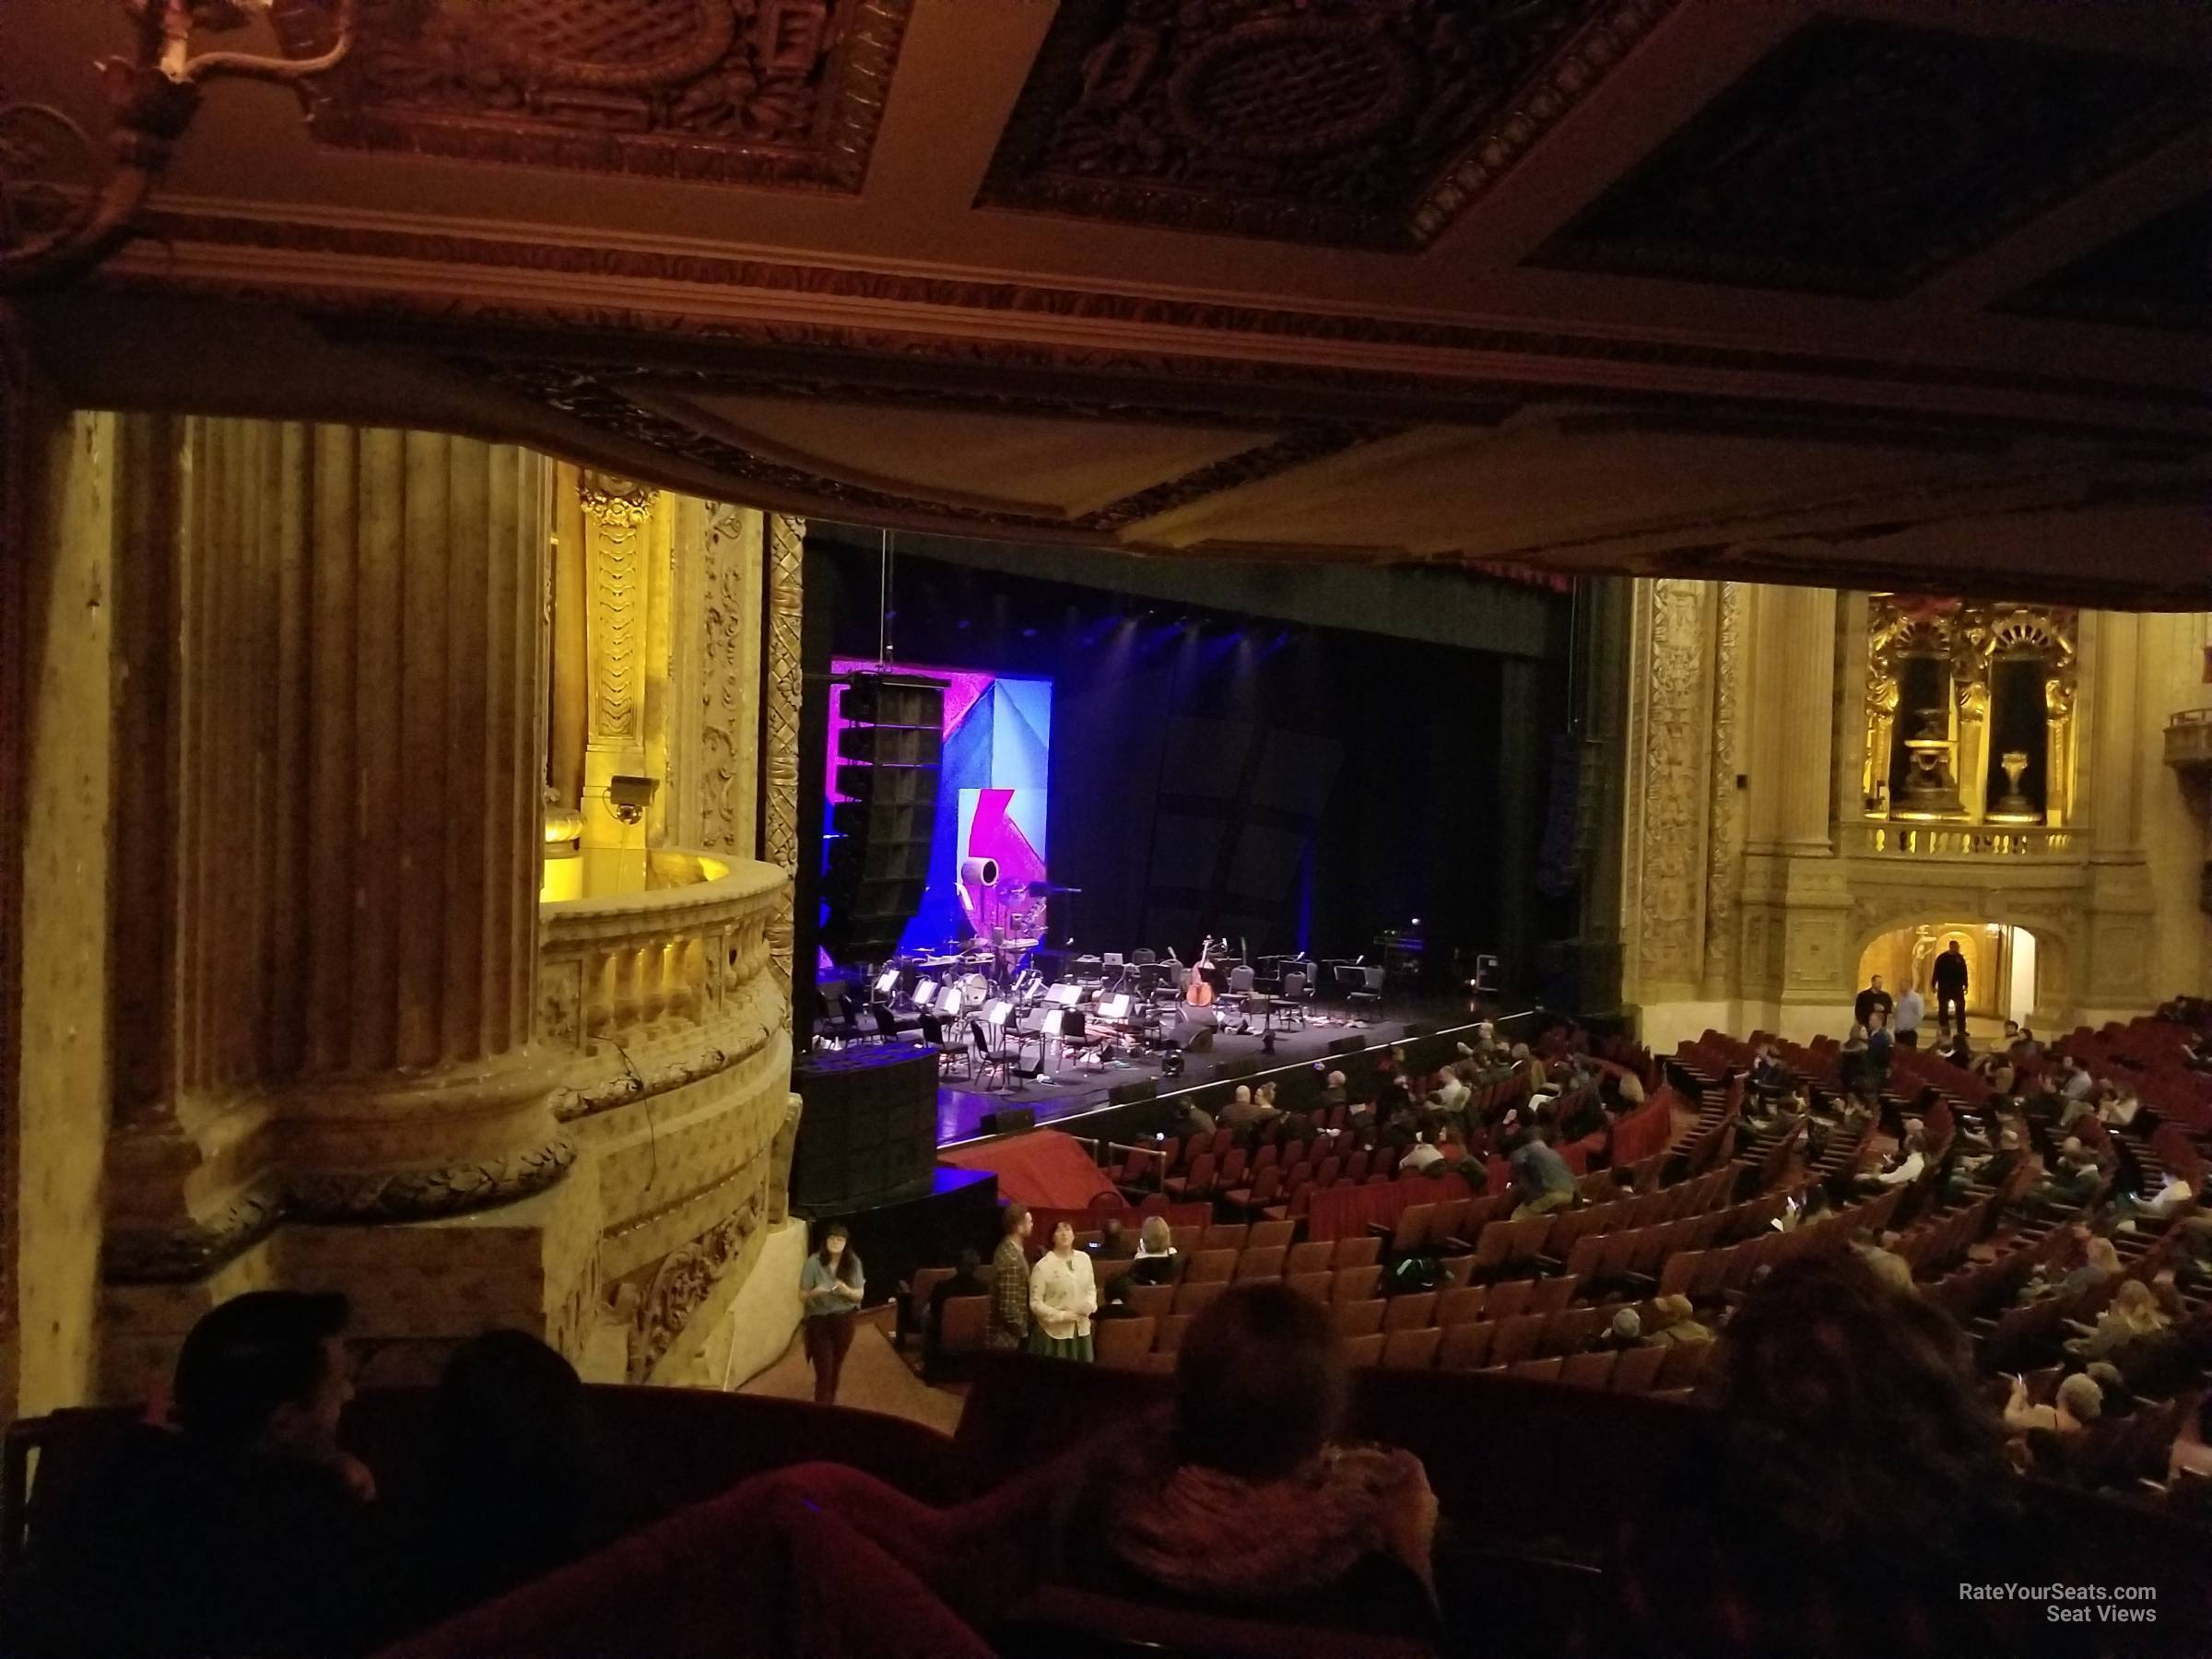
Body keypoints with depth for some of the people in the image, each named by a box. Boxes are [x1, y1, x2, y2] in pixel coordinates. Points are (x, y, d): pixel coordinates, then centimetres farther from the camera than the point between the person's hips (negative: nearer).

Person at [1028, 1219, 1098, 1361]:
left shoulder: (1084, 1259, 4)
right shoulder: (1043, 1266, -12)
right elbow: (1035, 1303, -11)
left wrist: (1090, 1305, -4)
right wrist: (1061, 1316, -19)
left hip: (1081, 1331, 5)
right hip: (1054, 1333, -5)